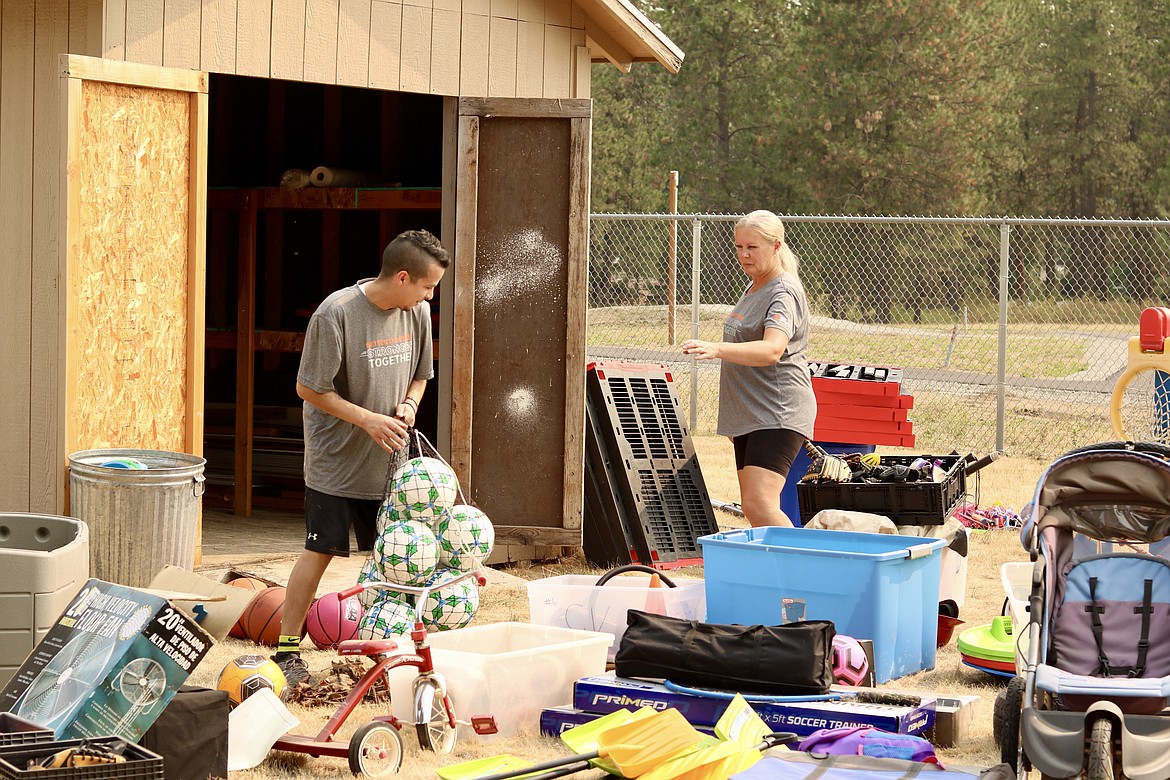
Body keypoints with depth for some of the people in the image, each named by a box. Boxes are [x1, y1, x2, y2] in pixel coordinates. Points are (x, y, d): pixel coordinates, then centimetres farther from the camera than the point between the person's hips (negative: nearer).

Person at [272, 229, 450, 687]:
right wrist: (369, 420, -18)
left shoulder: (417, 313, 0)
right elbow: (309, 389, -14)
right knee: (320, 552, -3)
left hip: (389, 461, 5)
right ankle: (287, 649, 7)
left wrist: (409, 404, -7)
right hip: (335, 460, -5)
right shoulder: (337, 313, -19)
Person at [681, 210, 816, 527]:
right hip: (750, 417, 10)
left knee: (760, 506, -22)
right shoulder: (753, 288, 17)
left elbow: (772, 350, -31)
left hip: (778, 415, -10)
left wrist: (717, 349, -46)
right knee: (752, 508, 9)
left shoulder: (784, 293, -13)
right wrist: (735, 419, 30)